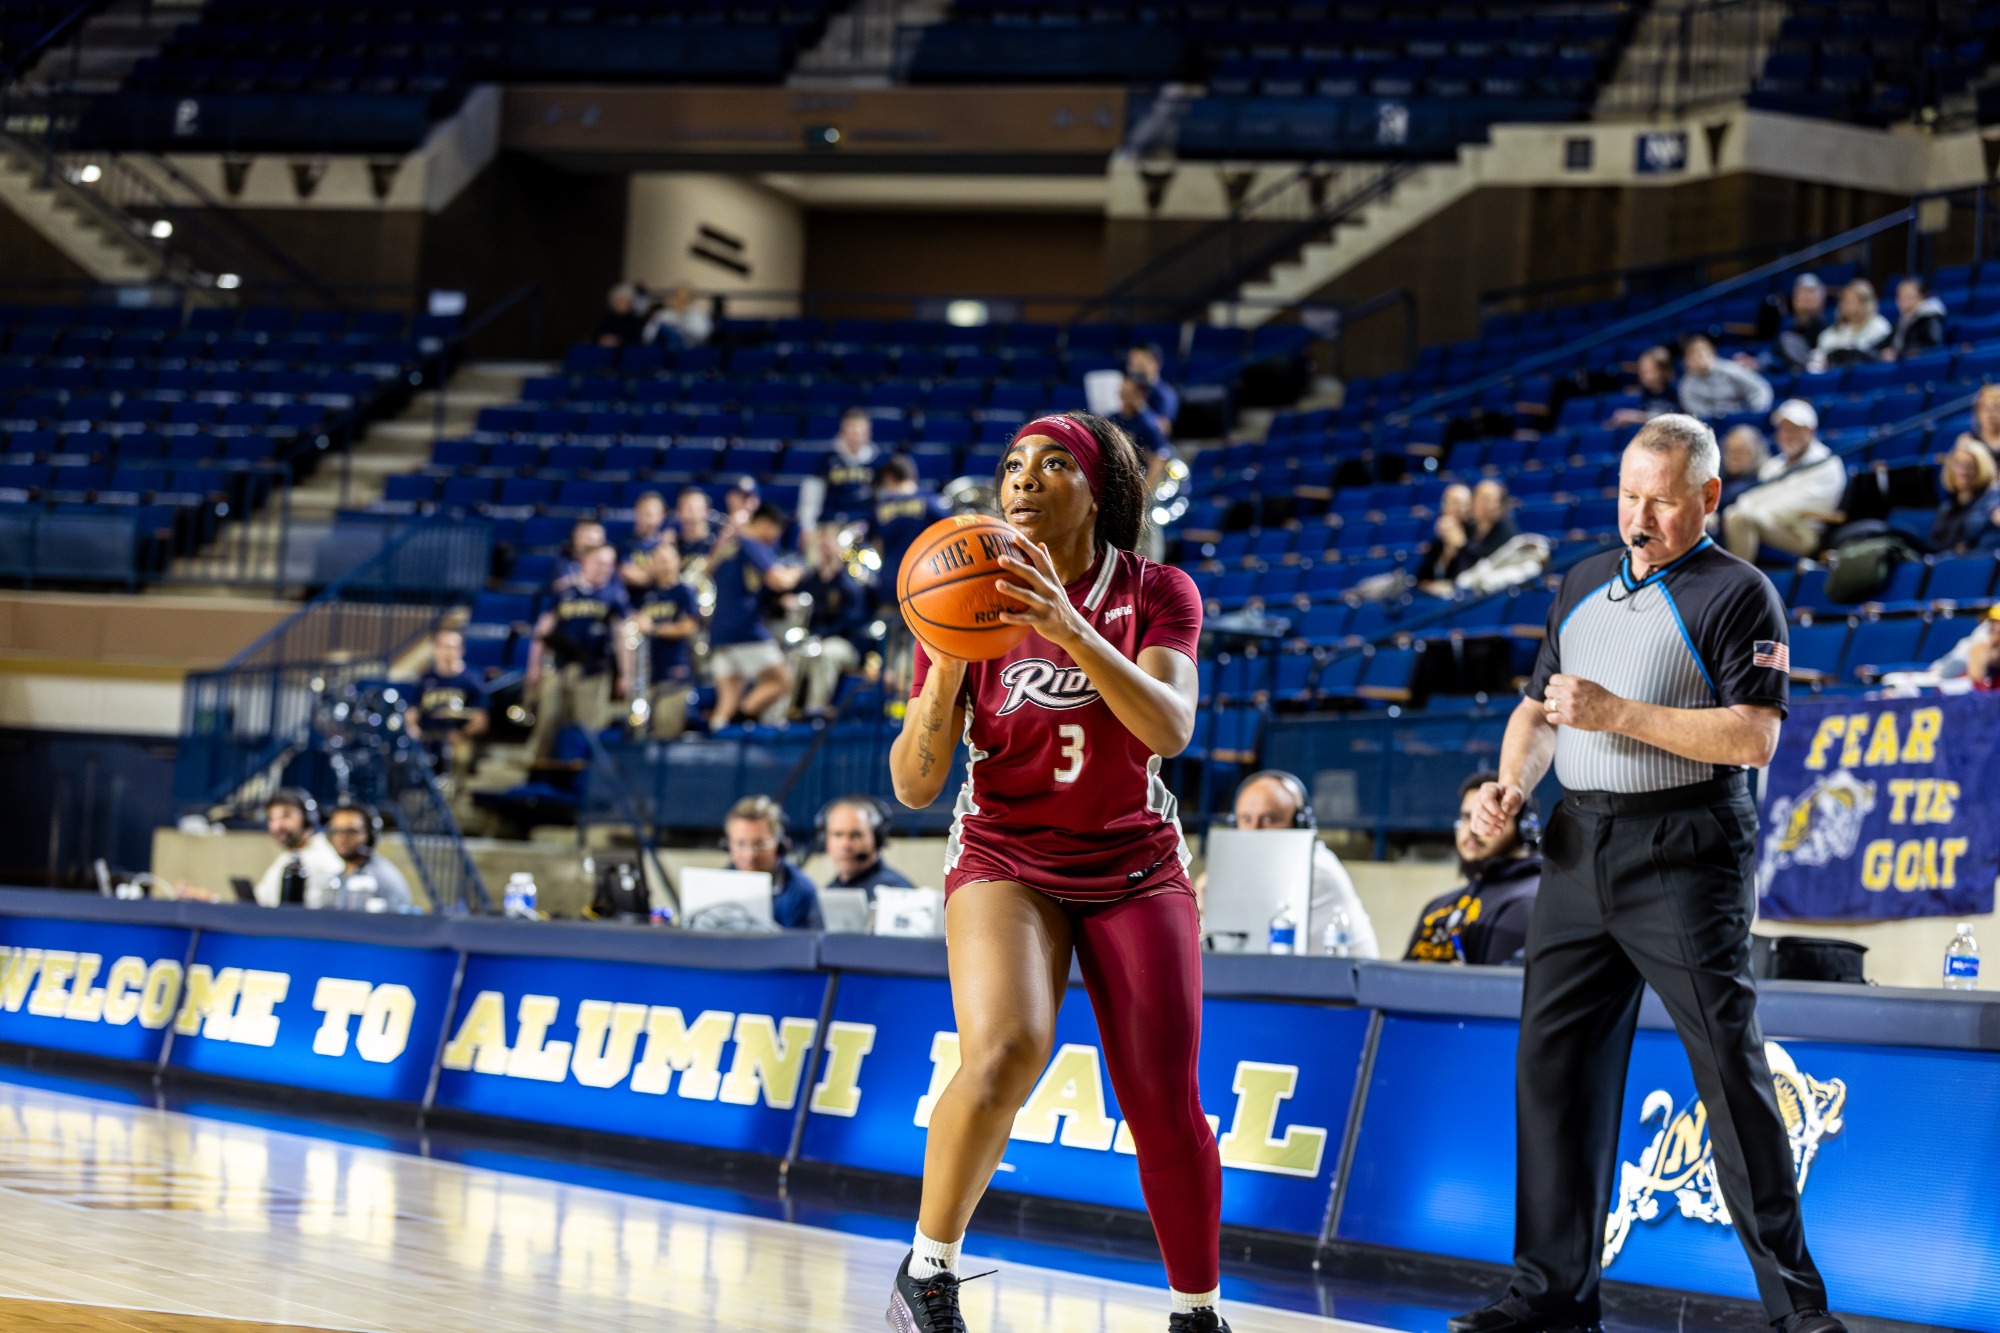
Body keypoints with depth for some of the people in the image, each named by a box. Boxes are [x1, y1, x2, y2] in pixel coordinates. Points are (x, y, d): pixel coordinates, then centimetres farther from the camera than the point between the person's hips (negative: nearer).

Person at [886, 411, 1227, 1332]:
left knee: (1164, 1103, -8)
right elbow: (913, 785, -6)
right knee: (1005, 1051, -27)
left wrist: (1070, 630, -36)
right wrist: (945, 665, -23)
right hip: (1007, 856, -1)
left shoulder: (1156, 595, -4)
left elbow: (1170, 727, -24)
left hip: (1135, 866, 1)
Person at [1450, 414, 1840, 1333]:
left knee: (1728, 1065, -8)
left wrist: (1618, 714, -18)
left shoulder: (1736, 594, -4)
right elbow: (1540, 705, 24)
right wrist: (1511, 783, 4)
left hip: (1684, 853, -6)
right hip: (1578, 847, 7)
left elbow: (1755, 737, -14)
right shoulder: (1584, 584, 16)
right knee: (1554, 1059, 5)